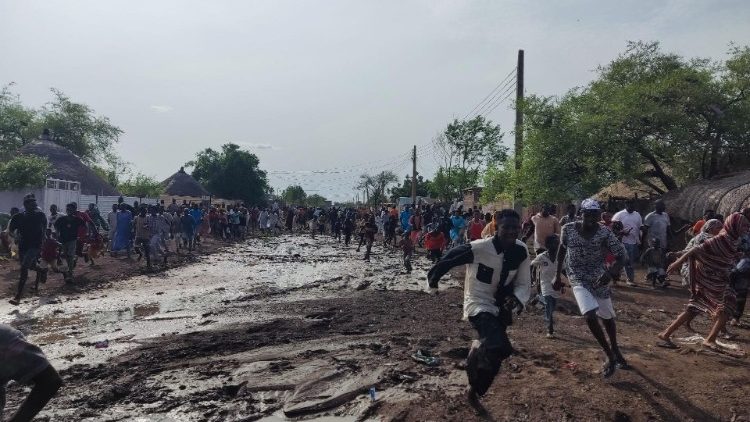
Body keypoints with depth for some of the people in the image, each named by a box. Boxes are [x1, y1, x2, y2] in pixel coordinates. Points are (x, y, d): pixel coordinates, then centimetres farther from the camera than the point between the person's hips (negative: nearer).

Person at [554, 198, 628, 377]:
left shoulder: (604, 233, -15)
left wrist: (610, 273, -34)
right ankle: (610, 356, -1)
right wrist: (557, 275, 8)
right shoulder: (568, 229, -12)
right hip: (578, 279, -1)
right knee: (590, 316, -20)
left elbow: (622, 256, -15)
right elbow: (562, 249, 6)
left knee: (607, 317, 16)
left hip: (599, 279, 1)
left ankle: (614, 349, 45)